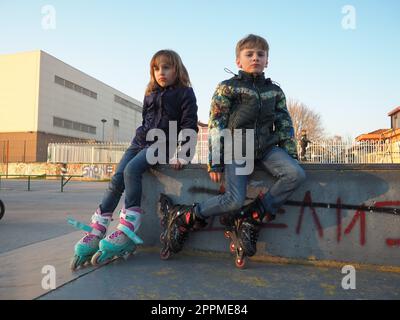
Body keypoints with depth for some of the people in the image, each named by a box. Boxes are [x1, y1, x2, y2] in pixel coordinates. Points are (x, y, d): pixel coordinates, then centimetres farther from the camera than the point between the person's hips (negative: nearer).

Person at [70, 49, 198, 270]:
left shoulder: (185, 93, 2)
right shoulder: (150, 94, 20)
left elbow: (189, 124, -7)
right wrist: (139, 141, 18)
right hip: (141, 140, 6)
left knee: (132, 169, -30)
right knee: (116, 179, -11)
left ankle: (126, 232, -29)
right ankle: (95, 234, -10)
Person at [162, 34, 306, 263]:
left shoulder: (275, 91, 14)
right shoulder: (227, 88, 0)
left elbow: (285, 125, 15)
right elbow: (216, 127, -5)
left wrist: (291, 155, 5)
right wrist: (215, 162, -11)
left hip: (267, 147, 5)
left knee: (297, 175, -22)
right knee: (235, 201, -21)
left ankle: (255, 217, -9)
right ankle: (185, 217, 1)